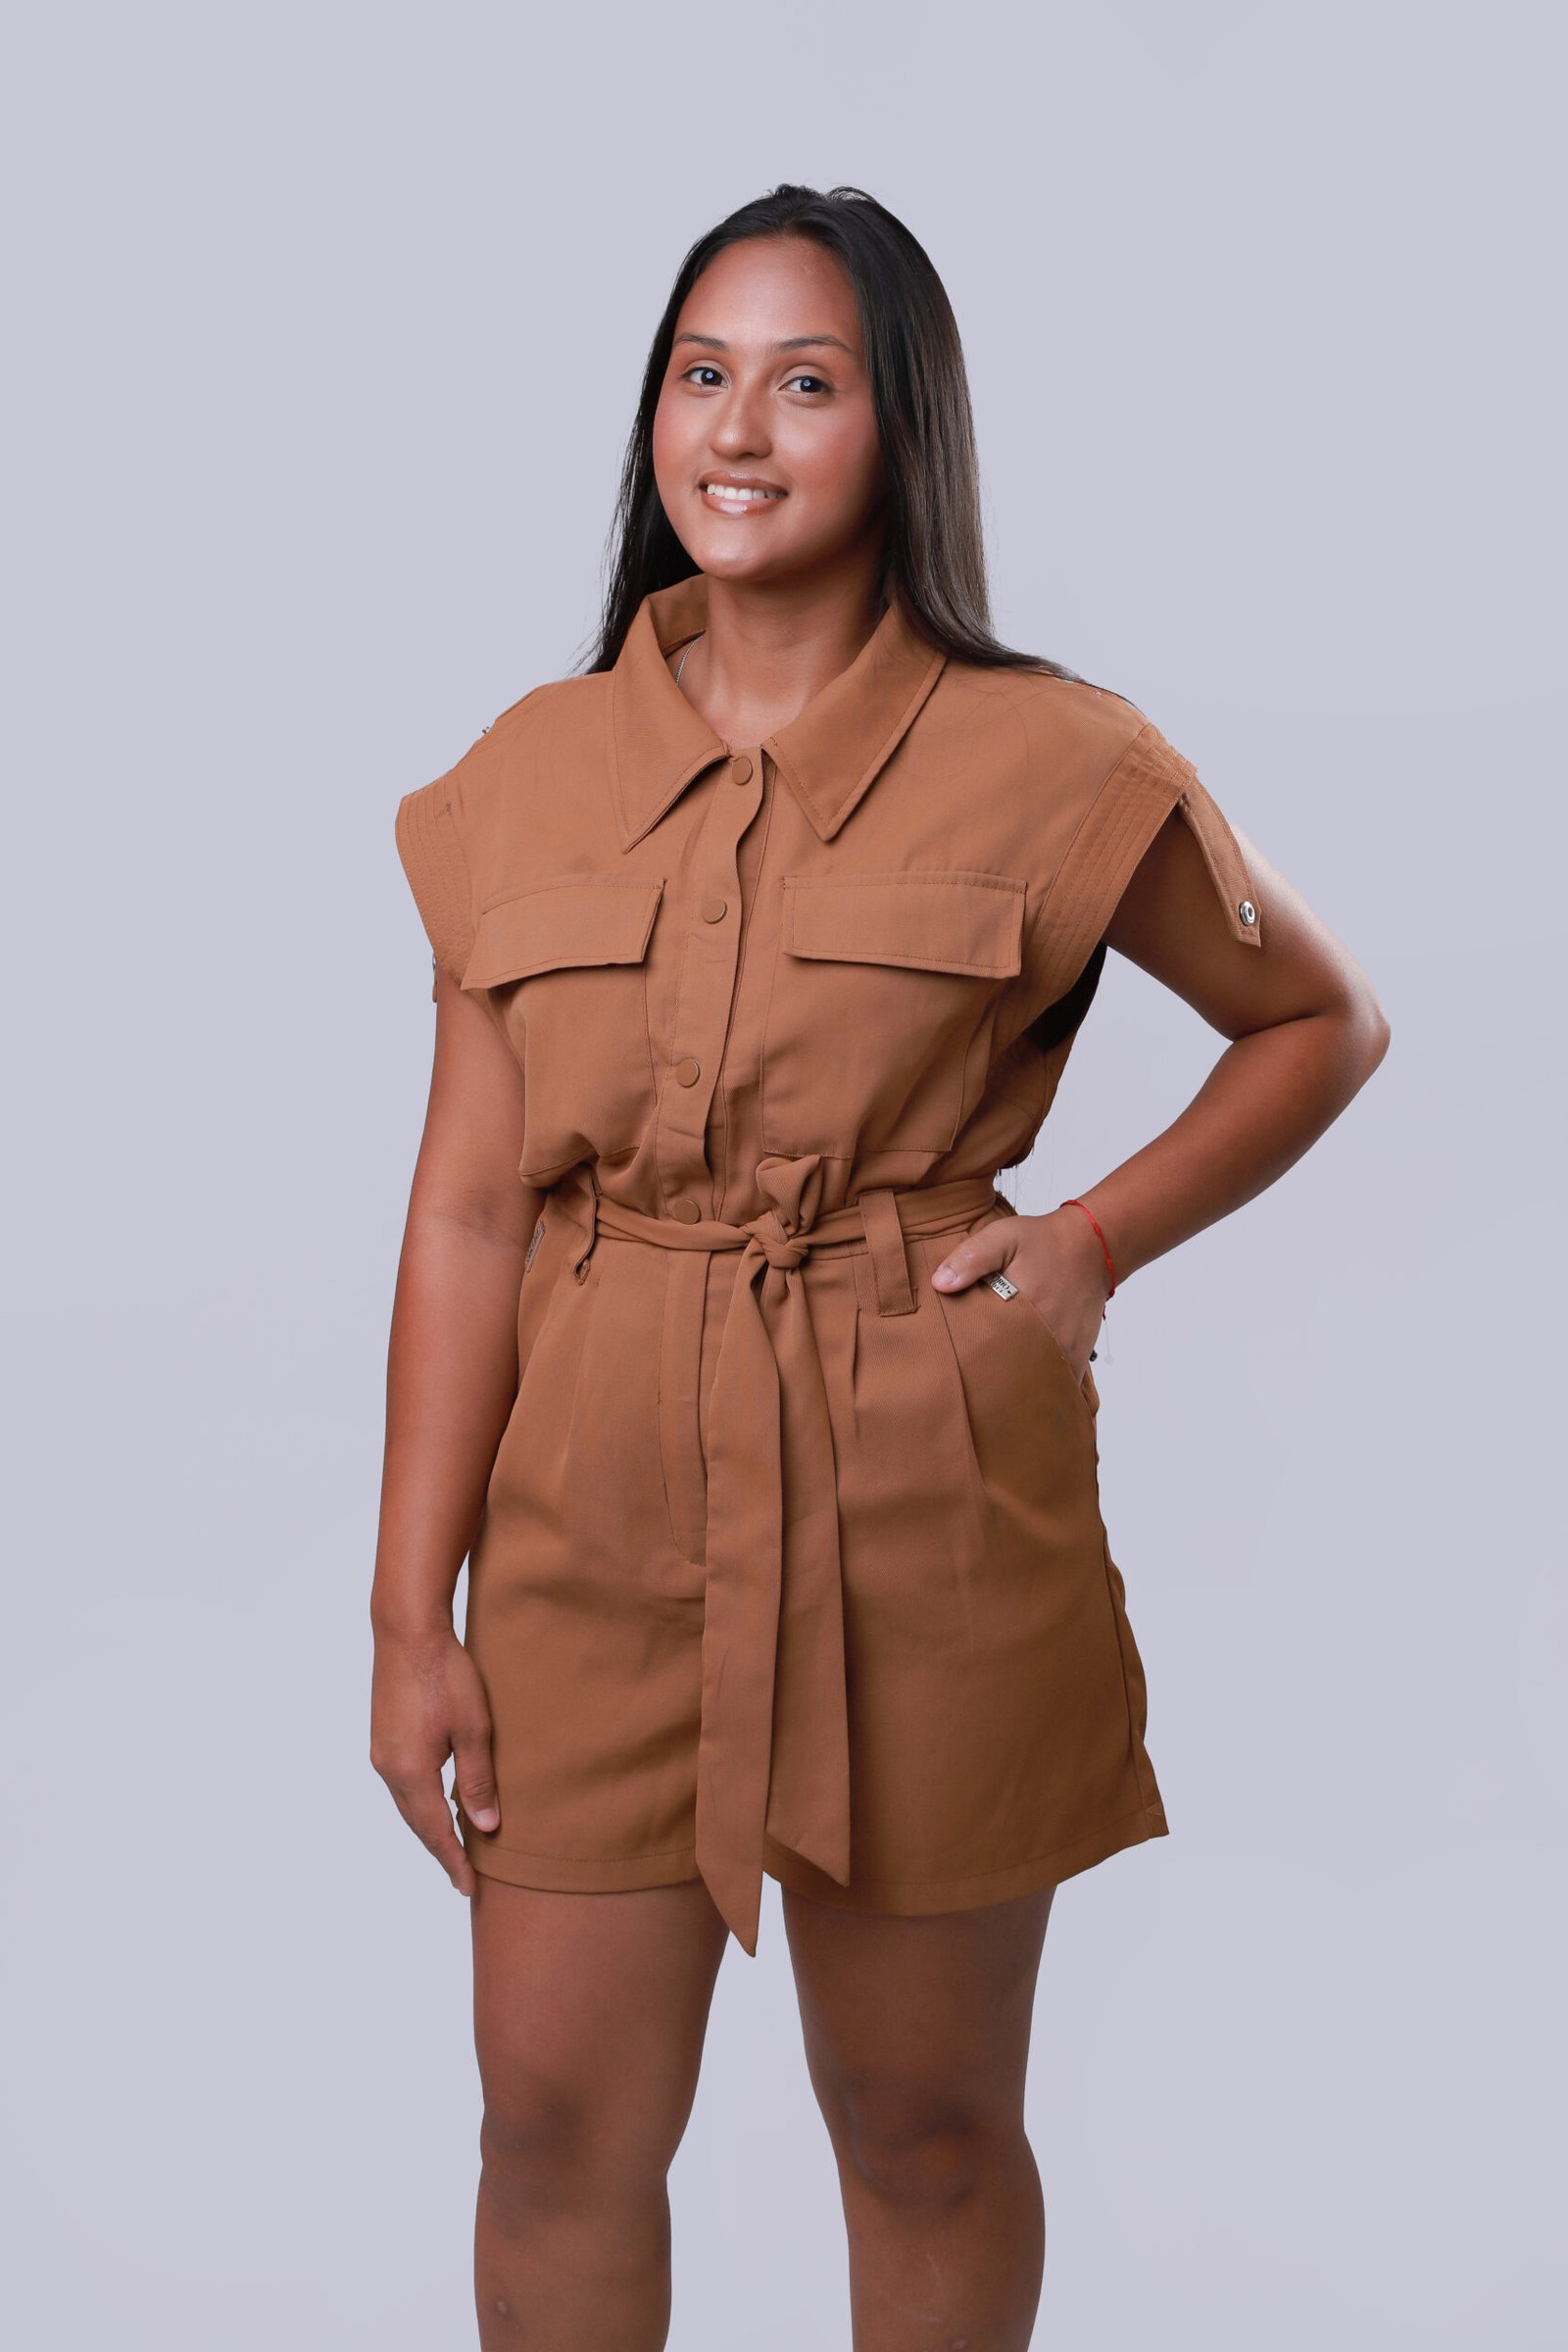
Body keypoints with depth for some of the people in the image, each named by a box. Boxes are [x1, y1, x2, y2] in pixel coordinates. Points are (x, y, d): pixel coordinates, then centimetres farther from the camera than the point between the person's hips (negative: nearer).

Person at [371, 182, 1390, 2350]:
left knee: (928, 2128, 12)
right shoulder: (530, 775, 4)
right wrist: (410, 1617, -1)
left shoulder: (1050, 766, -4)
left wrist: (1098, 1243, -6)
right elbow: (467, 1210, 3)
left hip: (929, 1522, -2)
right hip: (596, 1522, 2)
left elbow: (1324, 1021, 10)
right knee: (556, 2126, 8)